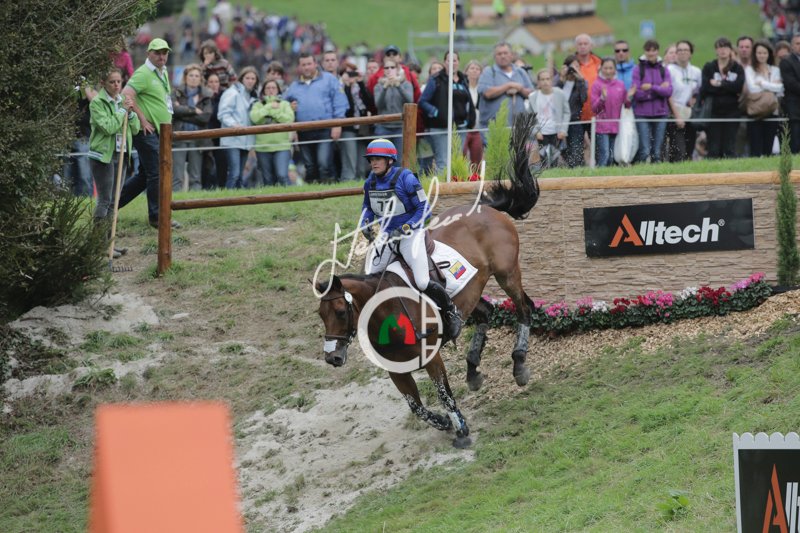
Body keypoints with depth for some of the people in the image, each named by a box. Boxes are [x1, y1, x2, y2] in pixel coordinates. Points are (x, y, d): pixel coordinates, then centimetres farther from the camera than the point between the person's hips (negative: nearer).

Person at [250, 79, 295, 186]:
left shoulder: (284, 104, 10)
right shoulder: (258, 105, 11)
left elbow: (289, 118, -7)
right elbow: (254, 117, -9)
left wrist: (273, 112, -11)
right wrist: (269, 107, -10)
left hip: (282, 146, -2)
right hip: (263, 147, 2)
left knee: (282, 175, -16)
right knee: (268, 179, 6)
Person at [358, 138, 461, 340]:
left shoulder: (406, 178, -18)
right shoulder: (371, 182, 1)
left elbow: (424, 210, -15)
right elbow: (367, 208, 19)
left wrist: (403, 229, -23)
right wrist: (366, 225, -2)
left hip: (410, 234, -6)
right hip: (386, 236, 6)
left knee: (423, 283, -17)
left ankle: (451, 312, 7)